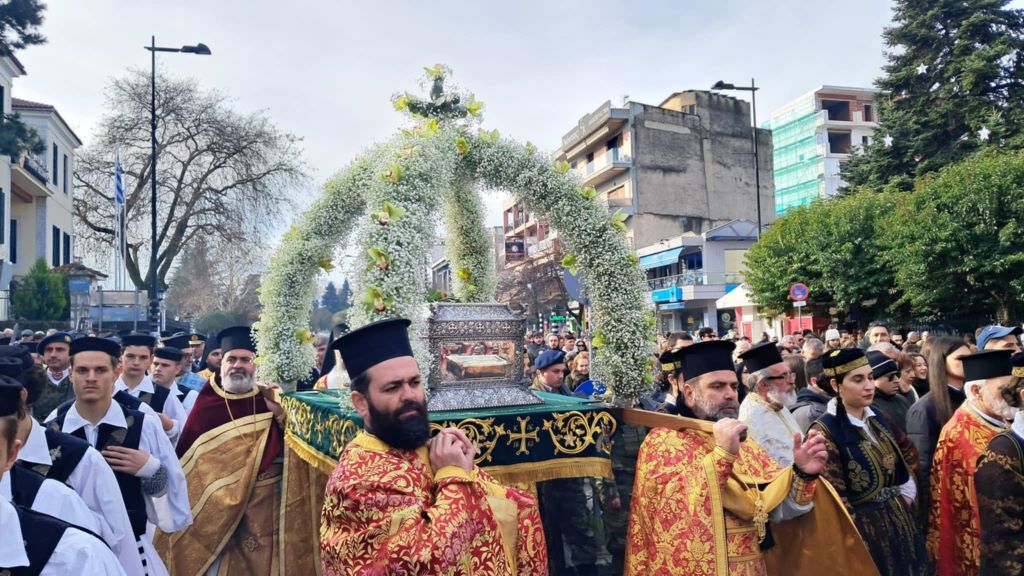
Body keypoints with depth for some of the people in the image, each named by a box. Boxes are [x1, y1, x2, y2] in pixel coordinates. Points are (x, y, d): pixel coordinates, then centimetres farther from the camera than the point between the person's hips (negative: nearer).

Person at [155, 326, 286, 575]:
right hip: (214, 508, -1)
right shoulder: (204, 407, -4)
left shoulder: (270, 401, -1)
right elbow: (184, 458, -1)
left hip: (261, 506, 1)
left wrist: (280, 413, -19)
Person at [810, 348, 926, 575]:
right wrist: (860, 534, -15)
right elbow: (835, 498, -19)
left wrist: (907, 493, 12)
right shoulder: (825, 432, -20)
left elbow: (908, 451, 20)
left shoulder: (877, 418, 3)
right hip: (862, 527, -7)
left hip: (898, 518, 7)